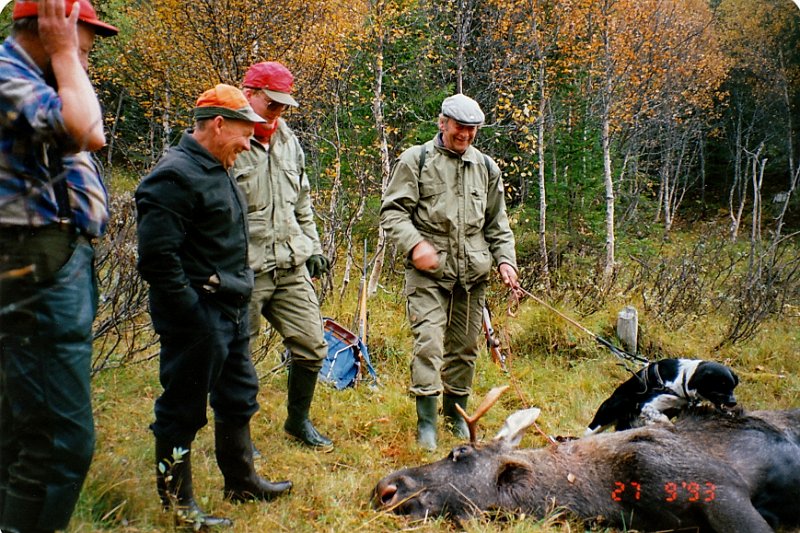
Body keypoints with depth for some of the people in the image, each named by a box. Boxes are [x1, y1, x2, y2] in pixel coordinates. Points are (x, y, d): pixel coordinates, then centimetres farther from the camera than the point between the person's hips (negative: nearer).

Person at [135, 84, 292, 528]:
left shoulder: (217, 171, 14)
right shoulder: (177, 176, -19)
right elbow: (157, 255, -25)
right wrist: (194, 314, -22)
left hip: (231, 309, 11)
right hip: (198, 314, -11)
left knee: (238, 396, 21)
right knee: (184, 409, 2)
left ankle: (242, 481, 36)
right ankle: (177, 503, 15)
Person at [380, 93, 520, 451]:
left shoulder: (486, 167, 15)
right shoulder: (416, 160, 1)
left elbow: (498, 224, 20)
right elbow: (392, 211, -3)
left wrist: (505, 260, 6)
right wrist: (414, 244, -18)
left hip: (473, 273, 4)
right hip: (428, 270, -4)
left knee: (465, 347, 11)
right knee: (429, 342, -12)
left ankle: (455, 415, 26)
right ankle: (426, 423, -5)